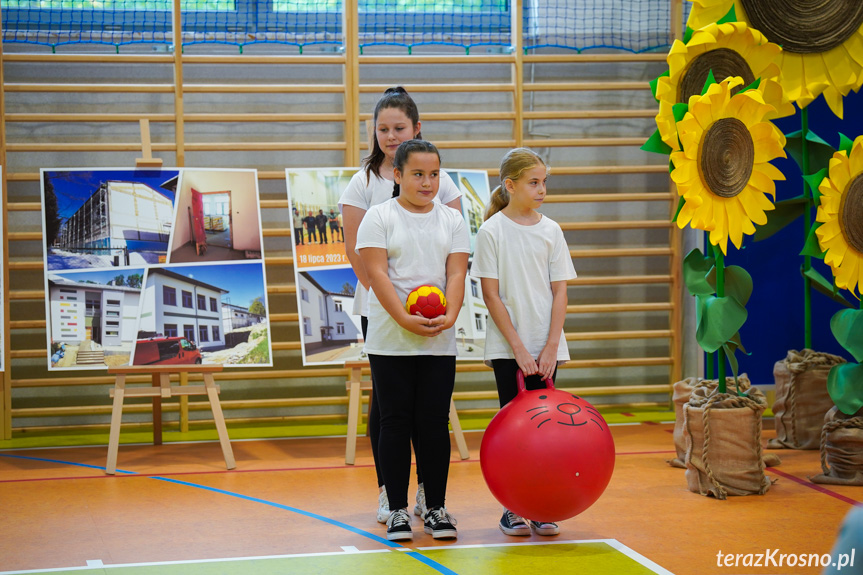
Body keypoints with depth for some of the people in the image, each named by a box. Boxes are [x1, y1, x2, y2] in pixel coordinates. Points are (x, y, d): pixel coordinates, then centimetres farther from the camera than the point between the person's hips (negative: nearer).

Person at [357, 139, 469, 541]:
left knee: (435, 423, 4)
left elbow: (456, 272, 1)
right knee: (396, 423, 1)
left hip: (439, 341, 2)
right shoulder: (379, 217, -1)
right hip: (389, 340, -2)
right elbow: (376, 272, -9)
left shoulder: (452, 220, 9)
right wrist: (405, 319, -21)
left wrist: (450, 315, -17)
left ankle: (436, 508, 13)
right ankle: (397, 510, 9)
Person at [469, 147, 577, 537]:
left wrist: (551, 347, -6)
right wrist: (519, 348, -11)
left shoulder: (550, 230, 5)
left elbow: (559, 292, 4)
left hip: (546, 347, 3)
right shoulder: (492, 231, -5)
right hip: (508, 347, -3)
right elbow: (491, 295, -6)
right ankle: (512, 509, 9)